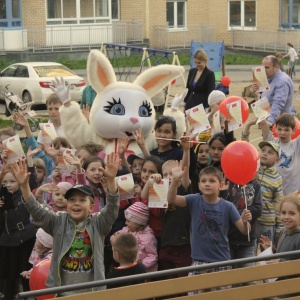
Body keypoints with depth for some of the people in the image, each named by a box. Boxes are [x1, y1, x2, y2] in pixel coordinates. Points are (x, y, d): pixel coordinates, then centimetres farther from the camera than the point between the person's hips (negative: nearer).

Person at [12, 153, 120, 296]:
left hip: (92, 292, -1)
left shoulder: (98, 223, -1)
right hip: (62, 292, 1)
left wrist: (111, 180, -32)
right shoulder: (59, 222, 3)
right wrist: (24, 185, -21)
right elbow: (36, 210, -6)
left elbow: (112, 208, -16)